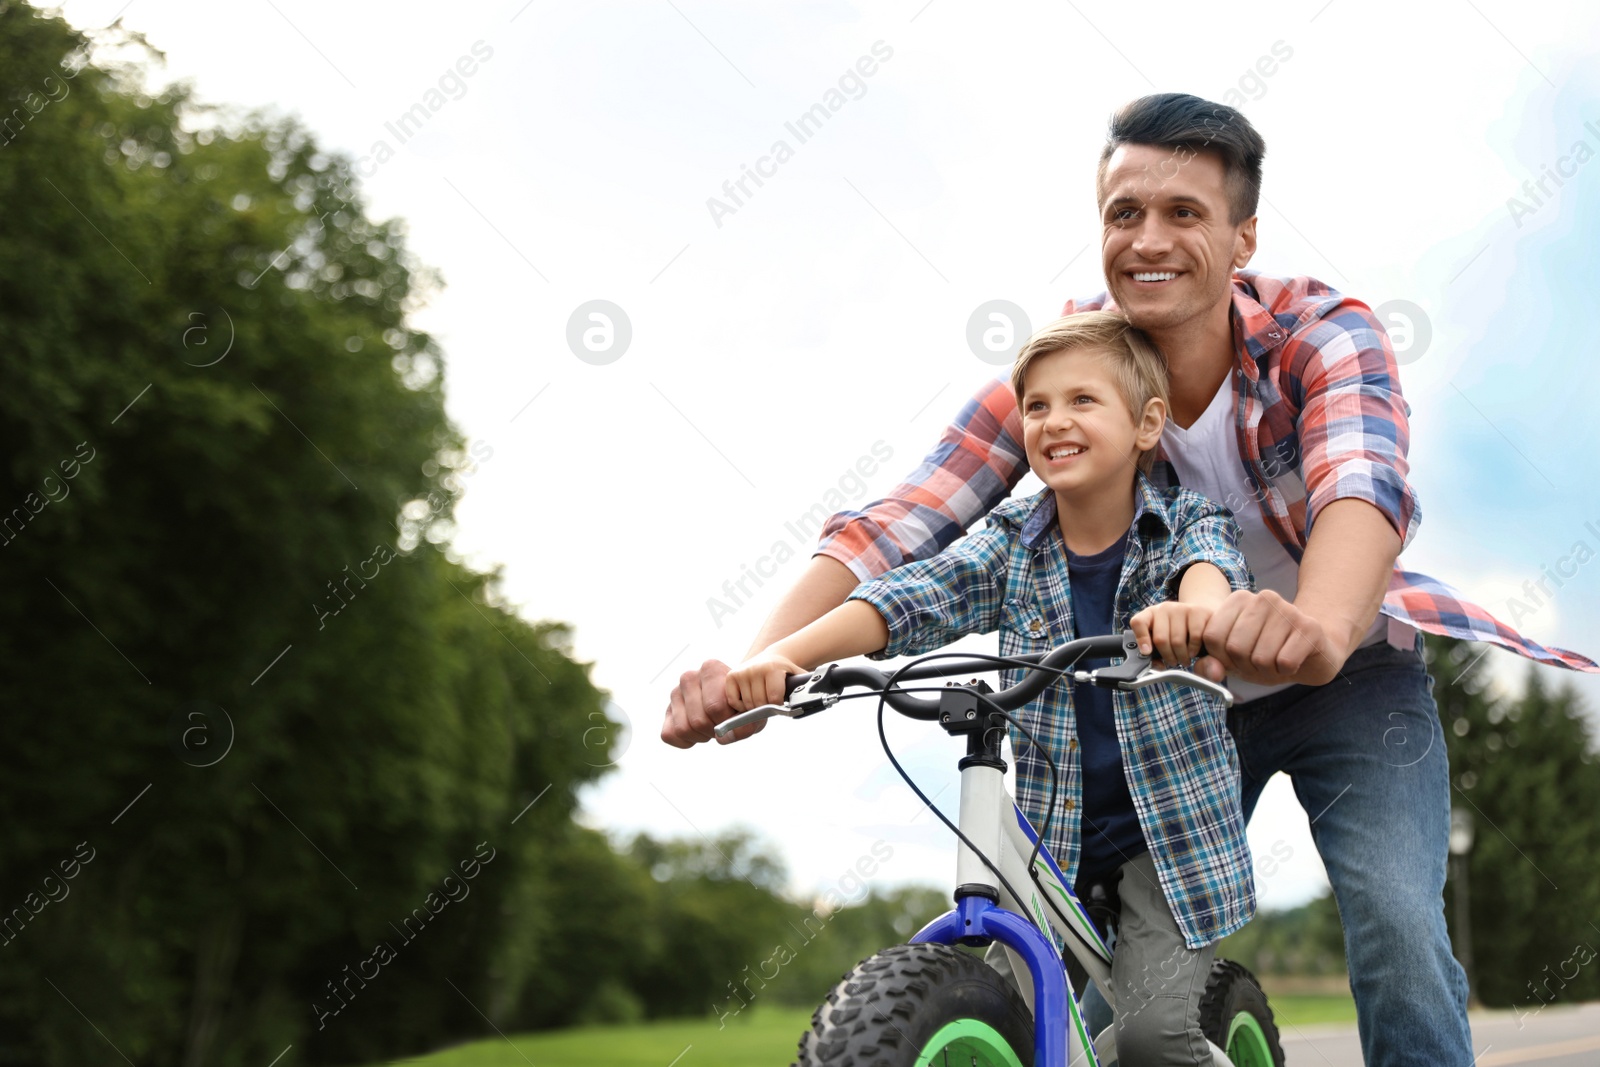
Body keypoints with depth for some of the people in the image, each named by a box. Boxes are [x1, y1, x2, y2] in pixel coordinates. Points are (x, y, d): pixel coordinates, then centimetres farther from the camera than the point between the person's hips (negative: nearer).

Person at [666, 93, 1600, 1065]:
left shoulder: (1321, 332, -23)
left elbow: (1363, 484, -45)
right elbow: (901, 522, -27)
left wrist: (1317, 626, -68)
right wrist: (761, 662, -45)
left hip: (1348, 681, -2)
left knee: (1397, 930, -21)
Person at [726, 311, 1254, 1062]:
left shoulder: (1186, 520, -7)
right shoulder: (1012, 544, -3)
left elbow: (1209, 562, -31)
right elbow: (911, 600, -17)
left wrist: (1195, 605, -57)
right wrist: (782, 655, -35)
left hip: (1171, 832, -3)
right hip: (1047, 836, 3)